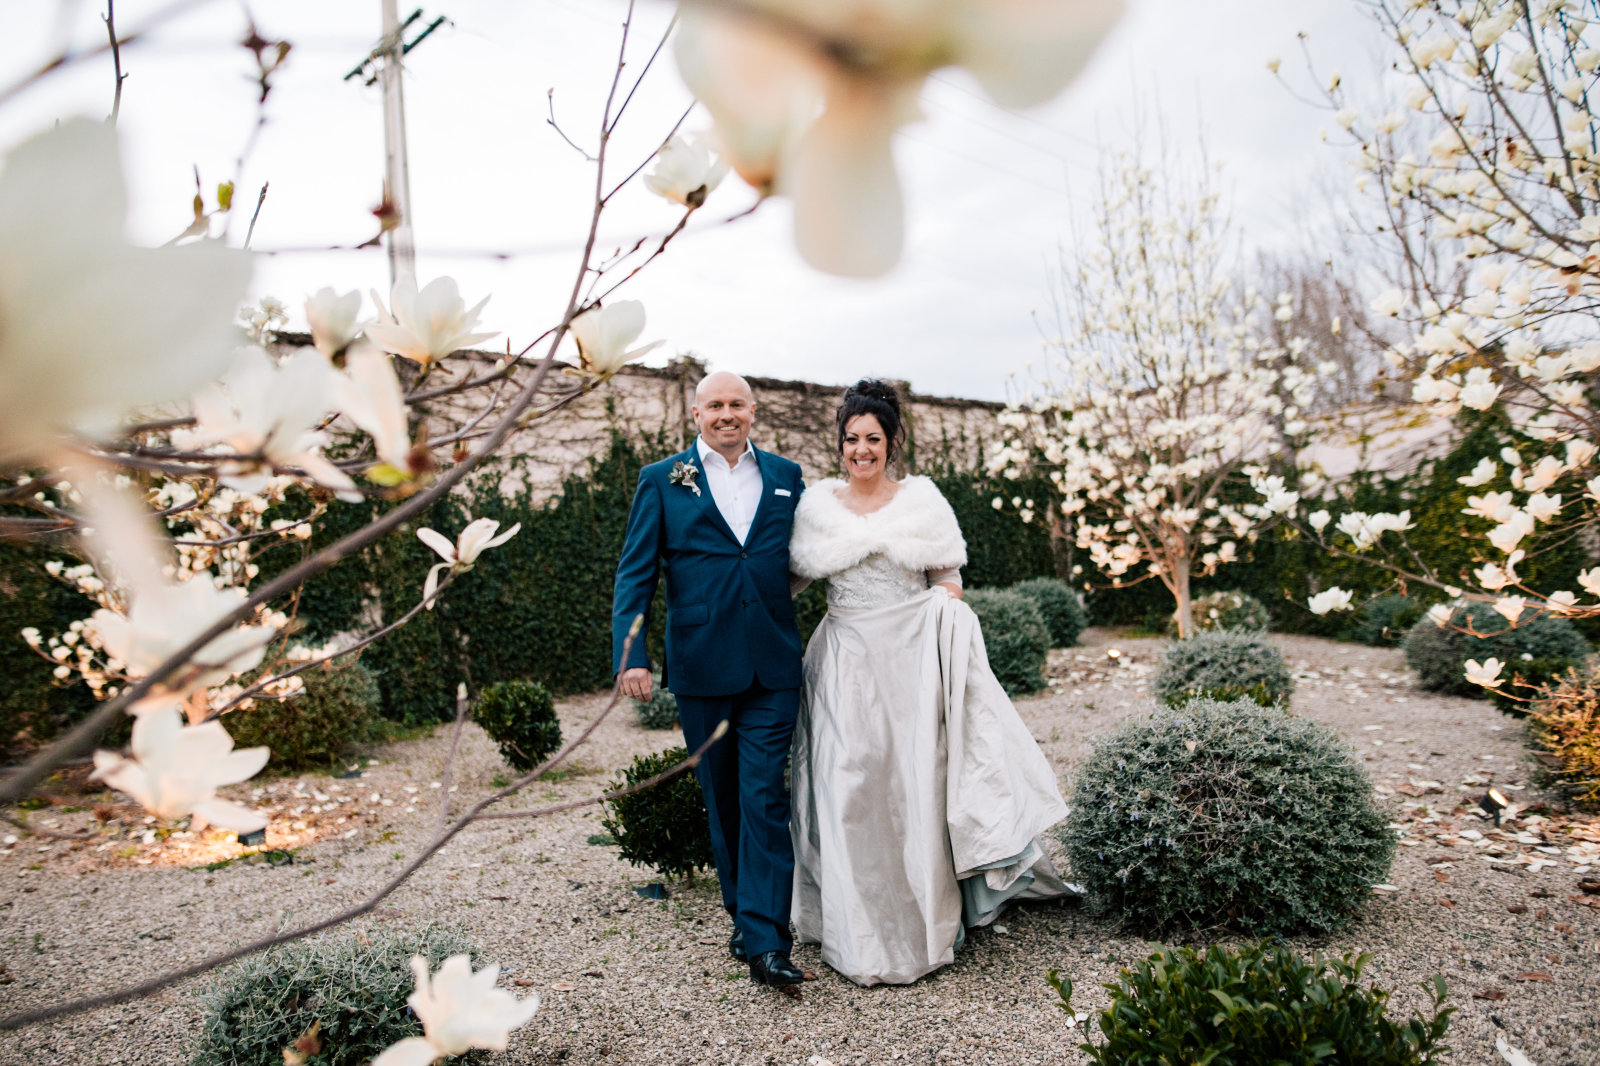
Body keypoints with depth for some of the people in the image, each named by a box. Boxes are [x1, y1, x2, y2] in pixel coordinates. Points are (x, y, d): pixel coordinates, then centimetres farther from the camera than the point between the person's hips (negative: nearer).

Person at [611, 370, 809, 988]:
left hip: (772, 665, 0)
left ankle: (765, 940, 2)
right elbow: (635, 574, 0)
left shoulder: (786, 477, 10)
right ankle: (742, 913, 31)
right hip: (701, 668, 0)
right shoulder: (661, 481, 4)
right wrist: (629, 655, -10)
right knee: (721, 798, 13)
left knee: (765, 798, -4)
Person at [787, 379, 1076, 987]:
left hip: (914, 658, -1)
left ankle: (927, 927, 21)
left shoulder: (922, 500, 3)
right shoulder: (816, 506, 5)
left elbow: (948, 579, 6)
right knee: (852, 788, 1)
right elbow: (790, 578, 12)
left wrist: (940, 633, -8)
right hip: (847, 662, 1)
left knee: (921, 786, 1)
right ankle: (861, 932, 18)